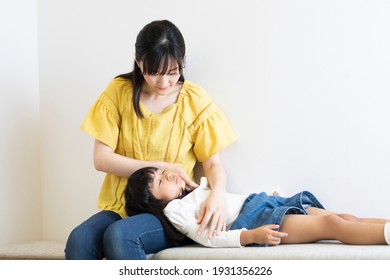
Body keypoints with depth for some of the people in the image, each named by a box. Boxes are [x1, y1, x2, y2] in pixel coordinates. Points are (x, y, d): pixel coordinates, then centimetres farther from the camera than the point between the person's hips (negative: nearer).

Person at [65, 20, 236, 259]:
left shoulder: (195, 101, -1)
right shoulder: (119, 91, 1)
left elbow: (213, 163, 0)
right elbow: (102, 158, -3)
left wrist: (218, 193, -23)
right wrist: (162, 167, -11)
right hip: (121, 206, 2)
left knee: (120, 235, -34)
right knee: (79, 241, -30)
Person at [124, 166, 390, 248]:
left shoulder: (197, 189, 27)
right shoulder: (175, 210, 1)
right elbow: (209, 238, -13)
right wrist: (253, 236, -23)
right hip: (250, 222, -9)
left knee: (344, 218, -9)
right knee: (330, 224, -26)